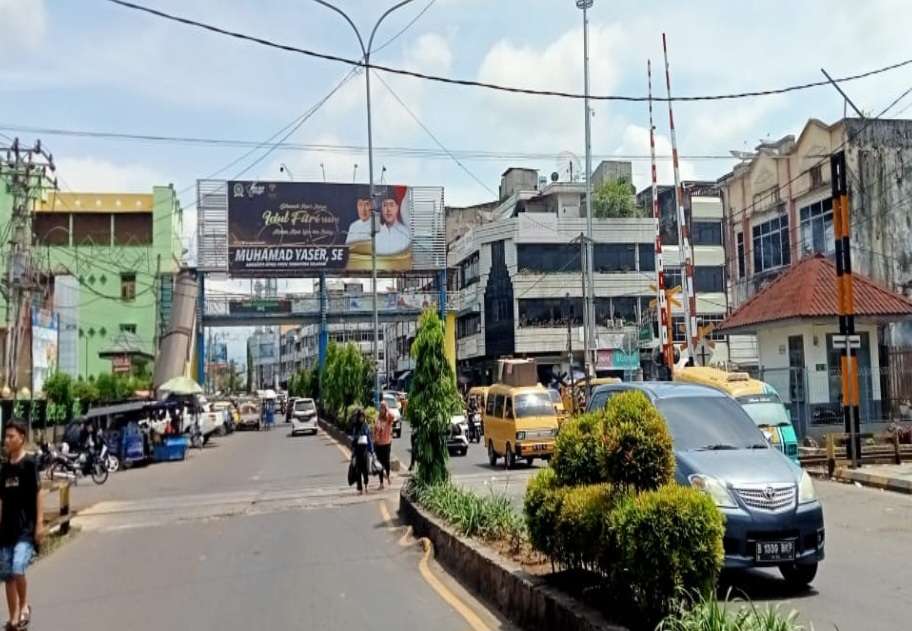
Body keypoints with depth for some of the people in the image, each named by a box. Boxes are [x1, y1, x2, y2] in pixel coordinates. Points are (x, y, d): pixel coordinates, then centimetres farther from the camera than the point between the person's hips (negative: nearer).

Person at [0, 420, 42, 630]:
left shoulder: (29, 463, -7)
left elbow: (38, 494, -9)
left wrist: (40, 523, -14)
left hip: (26, 528, -6)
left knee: (18, 569, -20)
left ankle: (25, 606, 4)